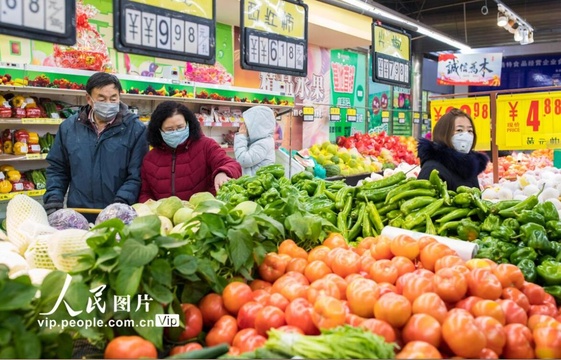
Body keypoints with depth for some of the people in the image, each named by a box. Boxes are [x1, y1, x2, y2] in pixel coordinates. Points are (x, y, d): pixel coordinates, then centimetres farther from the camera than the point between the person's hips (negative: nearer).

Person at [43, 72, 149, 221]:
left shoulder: (136, 129, -6)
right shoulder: (69, 127, 5)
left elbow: (137, 175, -9)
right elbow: (57, 168, 11)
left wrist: (121, 202, -22)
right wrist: (53, 199, -1)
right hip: (78, 216, 3)